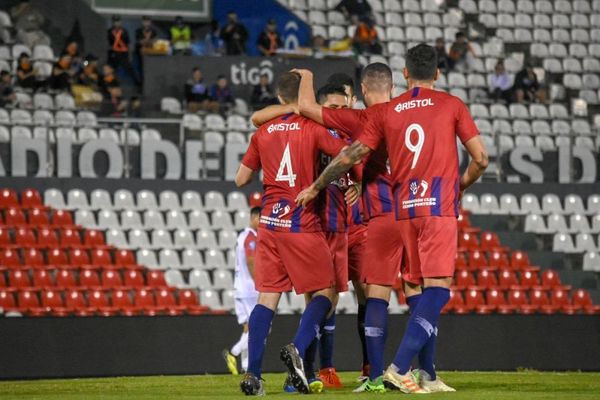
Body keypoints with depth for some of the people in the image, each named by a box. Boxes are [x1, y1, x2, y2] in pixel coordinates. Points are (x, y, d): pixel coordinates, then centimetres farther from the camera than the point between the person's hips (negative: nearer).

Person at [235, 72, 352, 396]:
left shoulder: (263, 132, 8)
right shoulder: (313, 128, -4)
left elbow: (241, 179, 15)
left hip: (269, 223, 4)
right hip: (302, 223, -4)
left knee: (267, 297, 4)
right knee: (325, 293, 6)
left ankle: (252, 374, -6)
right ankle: (297, 349, -17)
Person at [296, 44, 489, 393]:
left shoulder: (385, 112, 9)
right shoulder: (452, 105, 3)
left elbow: (351, 157, 7)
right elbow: (480, 158, 1)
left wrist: (315, 187, 19)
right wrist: (462, 186, 21)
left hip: (403, 208, 4)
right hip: (439, 207, -4)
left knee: (417, 290, 11)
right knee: (437, 288, -8)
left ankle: (428, 375, 9)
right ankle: (400, 368, -21)